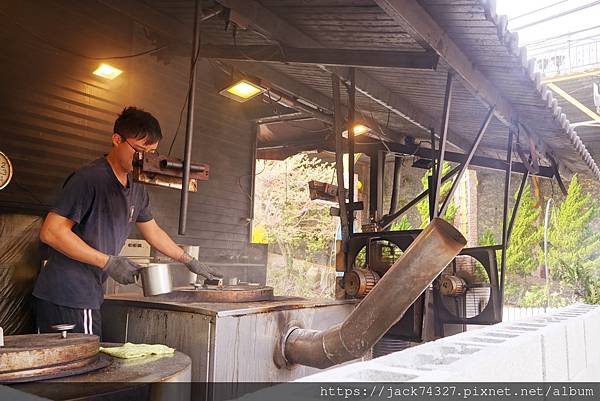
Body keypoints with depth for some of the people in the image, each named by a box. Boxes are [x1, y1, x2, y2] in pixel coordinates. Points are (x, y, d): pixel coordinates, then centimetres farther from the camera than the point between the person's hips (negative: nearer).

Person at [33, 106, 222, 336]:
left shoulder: (137, 189, 12)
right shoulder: (89, 179, -15)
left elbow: (153, 232, 24)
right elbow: (51, 232, -18)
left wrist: (190, 262, 24)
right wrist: (108, 262, -19)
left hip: (88, 296, 8)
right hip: (66, 298, -8)